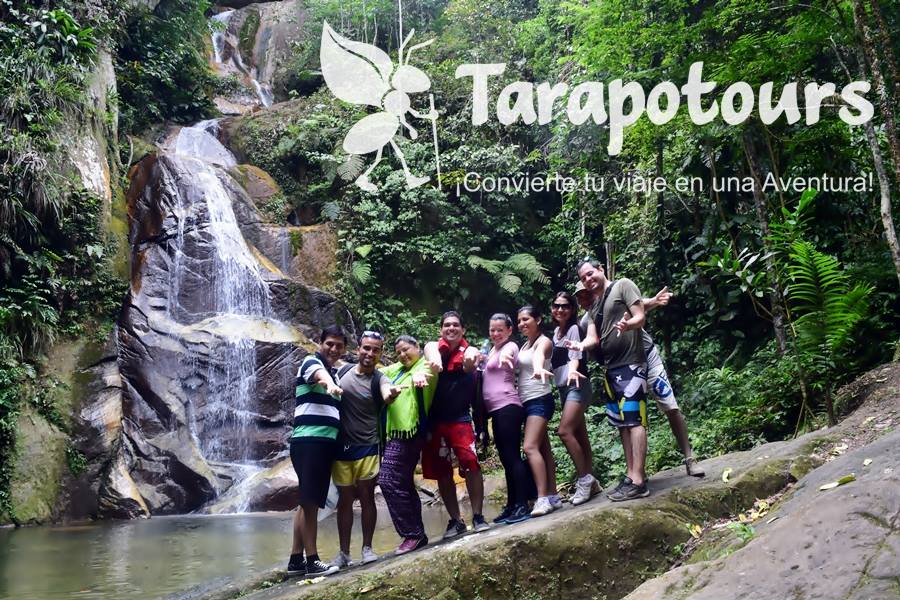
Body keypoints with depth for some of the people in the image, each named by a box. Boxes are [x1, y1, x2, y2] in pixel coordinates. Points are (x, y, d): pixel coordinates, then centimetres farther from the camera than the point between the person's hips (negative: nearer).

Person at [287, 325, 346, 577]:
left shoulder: (333, 374, 23)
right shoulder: (311, 362, -3)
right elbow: (320, 376, -29)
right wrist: (330, 385, -50)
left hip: (325, 442, 9)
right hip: (309, 440, -9)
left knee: (309, 501, 11)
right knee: (310, 501, -9)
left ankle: (296, 559, 16)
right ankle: (312, 560, -9)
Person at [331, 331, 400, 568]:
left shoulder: (379, 380, -9)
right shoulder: (343, 371, 1)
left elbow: (387, 396, -33)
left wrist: (392, 394, -55)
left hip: (367, 448, -2)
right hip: (341, 446, 3)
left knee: (366, 497, 1)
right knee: (345, 499, 8)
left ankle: (367, 548, 14)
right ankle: (343, 552, 16)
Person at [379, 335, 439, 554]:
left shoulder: (424, 366, -6)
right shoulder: (397, 369, 19)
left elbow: (422, 372, -30)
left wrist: (418, 377, -53)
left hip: (408, 431, -9)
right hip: (395, 432, 9)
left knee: (389, 481, -15)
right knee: (404, 484, 13)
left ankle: (413, 534, -9)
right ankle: (416, 534, 21)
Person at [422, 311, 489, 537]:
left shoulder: (469, 350, -2)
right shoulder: (433, 347, 2)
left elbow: (469, 365, -27)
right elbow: (431, 355, -24)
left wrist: (470, 361, -54)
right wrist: (434, 362, -51)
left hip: (460, 417, -2)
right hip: (435, 418, 2)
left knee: (470, 463, -17)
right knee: (442, 472, 7)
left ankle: (478, 516, -7)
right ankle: (456, 520, 17)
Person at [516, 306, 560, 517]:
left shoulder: (543, 341, -10)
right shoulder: (524, 345, 16)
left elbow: (539, 355, -35)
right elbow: (521, 370, 5)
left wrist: (538, 368, -56)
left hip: (540, 399, -9)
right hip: (527, 401, 9)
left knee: (530, 447, -19)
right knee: (543, 449, 9)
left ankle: (543, 499, -20)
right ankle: (552, 496, 13)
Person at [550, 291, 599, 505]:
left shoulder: (573, 329, -8)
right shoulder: (556, 331, 15)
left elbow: (575, 355, -21)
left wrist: (572, 370, -40)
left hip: (577, 386, -8)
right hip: (563, 389, 8)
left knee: (565, 431, -19)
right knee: (579, 435, 7)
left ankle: (584, 478, -10)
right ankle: (590, 483, 10)